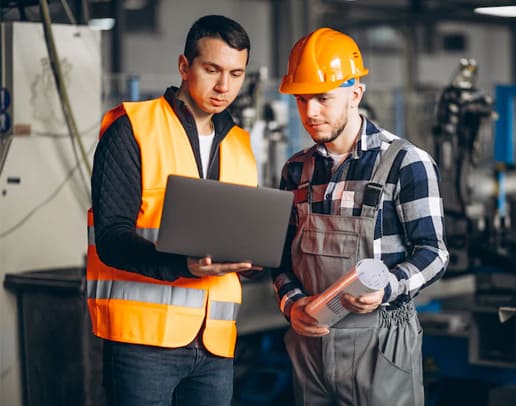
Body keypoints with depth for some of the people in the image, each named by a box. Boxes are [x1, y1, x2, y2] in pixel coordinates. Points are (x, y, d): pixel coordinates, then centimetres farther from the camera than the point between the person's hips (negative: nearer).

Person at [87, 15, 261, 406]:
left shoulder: (241, 147, 16)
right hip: (143, 333, -5)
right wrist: (182, 266, -26)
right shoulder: (132, 128, -2)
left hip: (215, 344, 5)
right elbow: (111, 237, -10)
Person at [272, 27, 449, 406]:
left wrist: (386, 288, -24)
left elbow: (431, 251, -7)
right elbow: (284, 251, 14)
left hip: (379, 341, -4)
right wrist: (292, 302, -5)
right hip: (309, 336, 5)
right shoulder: (297, 169, 10)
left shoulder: (406, 162, -6)